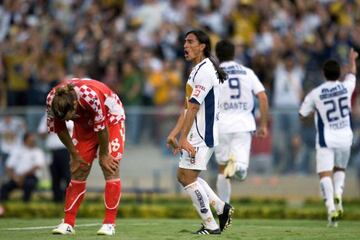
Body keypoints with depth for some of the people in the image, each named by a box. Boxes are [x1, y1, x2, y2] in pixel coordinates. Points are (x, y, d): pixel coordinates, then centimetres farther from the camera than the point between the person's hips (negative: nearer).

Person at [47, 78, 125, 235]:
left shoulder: (91, 96, -42)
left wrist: (104, 155, -16)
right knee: (78, 171, -1)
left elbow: (102, 127, -29)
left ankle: (109, 224, -12)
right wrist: (75, 155, -5)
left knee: (110, 168, -13)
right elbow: (59, 128, -11)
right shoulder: (52, 100, -27)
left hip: (110, 119, -4)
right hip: (85, 123, 4)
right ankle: (68, 224, 1)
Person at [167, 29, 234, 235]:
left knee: (188, 177, -9)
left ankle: (211, 225, -4)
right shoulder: (198, 70, 18)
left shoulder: (204, 71, -16)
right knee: (184, 175, 14)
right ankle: (222, 208, 16)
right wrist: (174, 134, 14)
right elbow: (188, 107, 19)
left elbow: (193, 107, -20)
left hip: (202, 135, -10)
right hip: (198, 134, 10)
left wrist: (183, 138, -21)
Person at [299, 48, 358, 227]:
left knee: (325, 174, -4)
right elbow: (352, 73, 18)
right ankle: (338, 194, -5)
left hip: (326, 139, -3)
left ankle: (331, 207, -23)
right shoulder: (346, 87, -5)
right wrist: (352, 59, 38)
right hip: (345, 138, 3)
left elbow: (302, 114, 2)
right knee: (340, 169, 22)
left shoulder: (315, 94, -10)